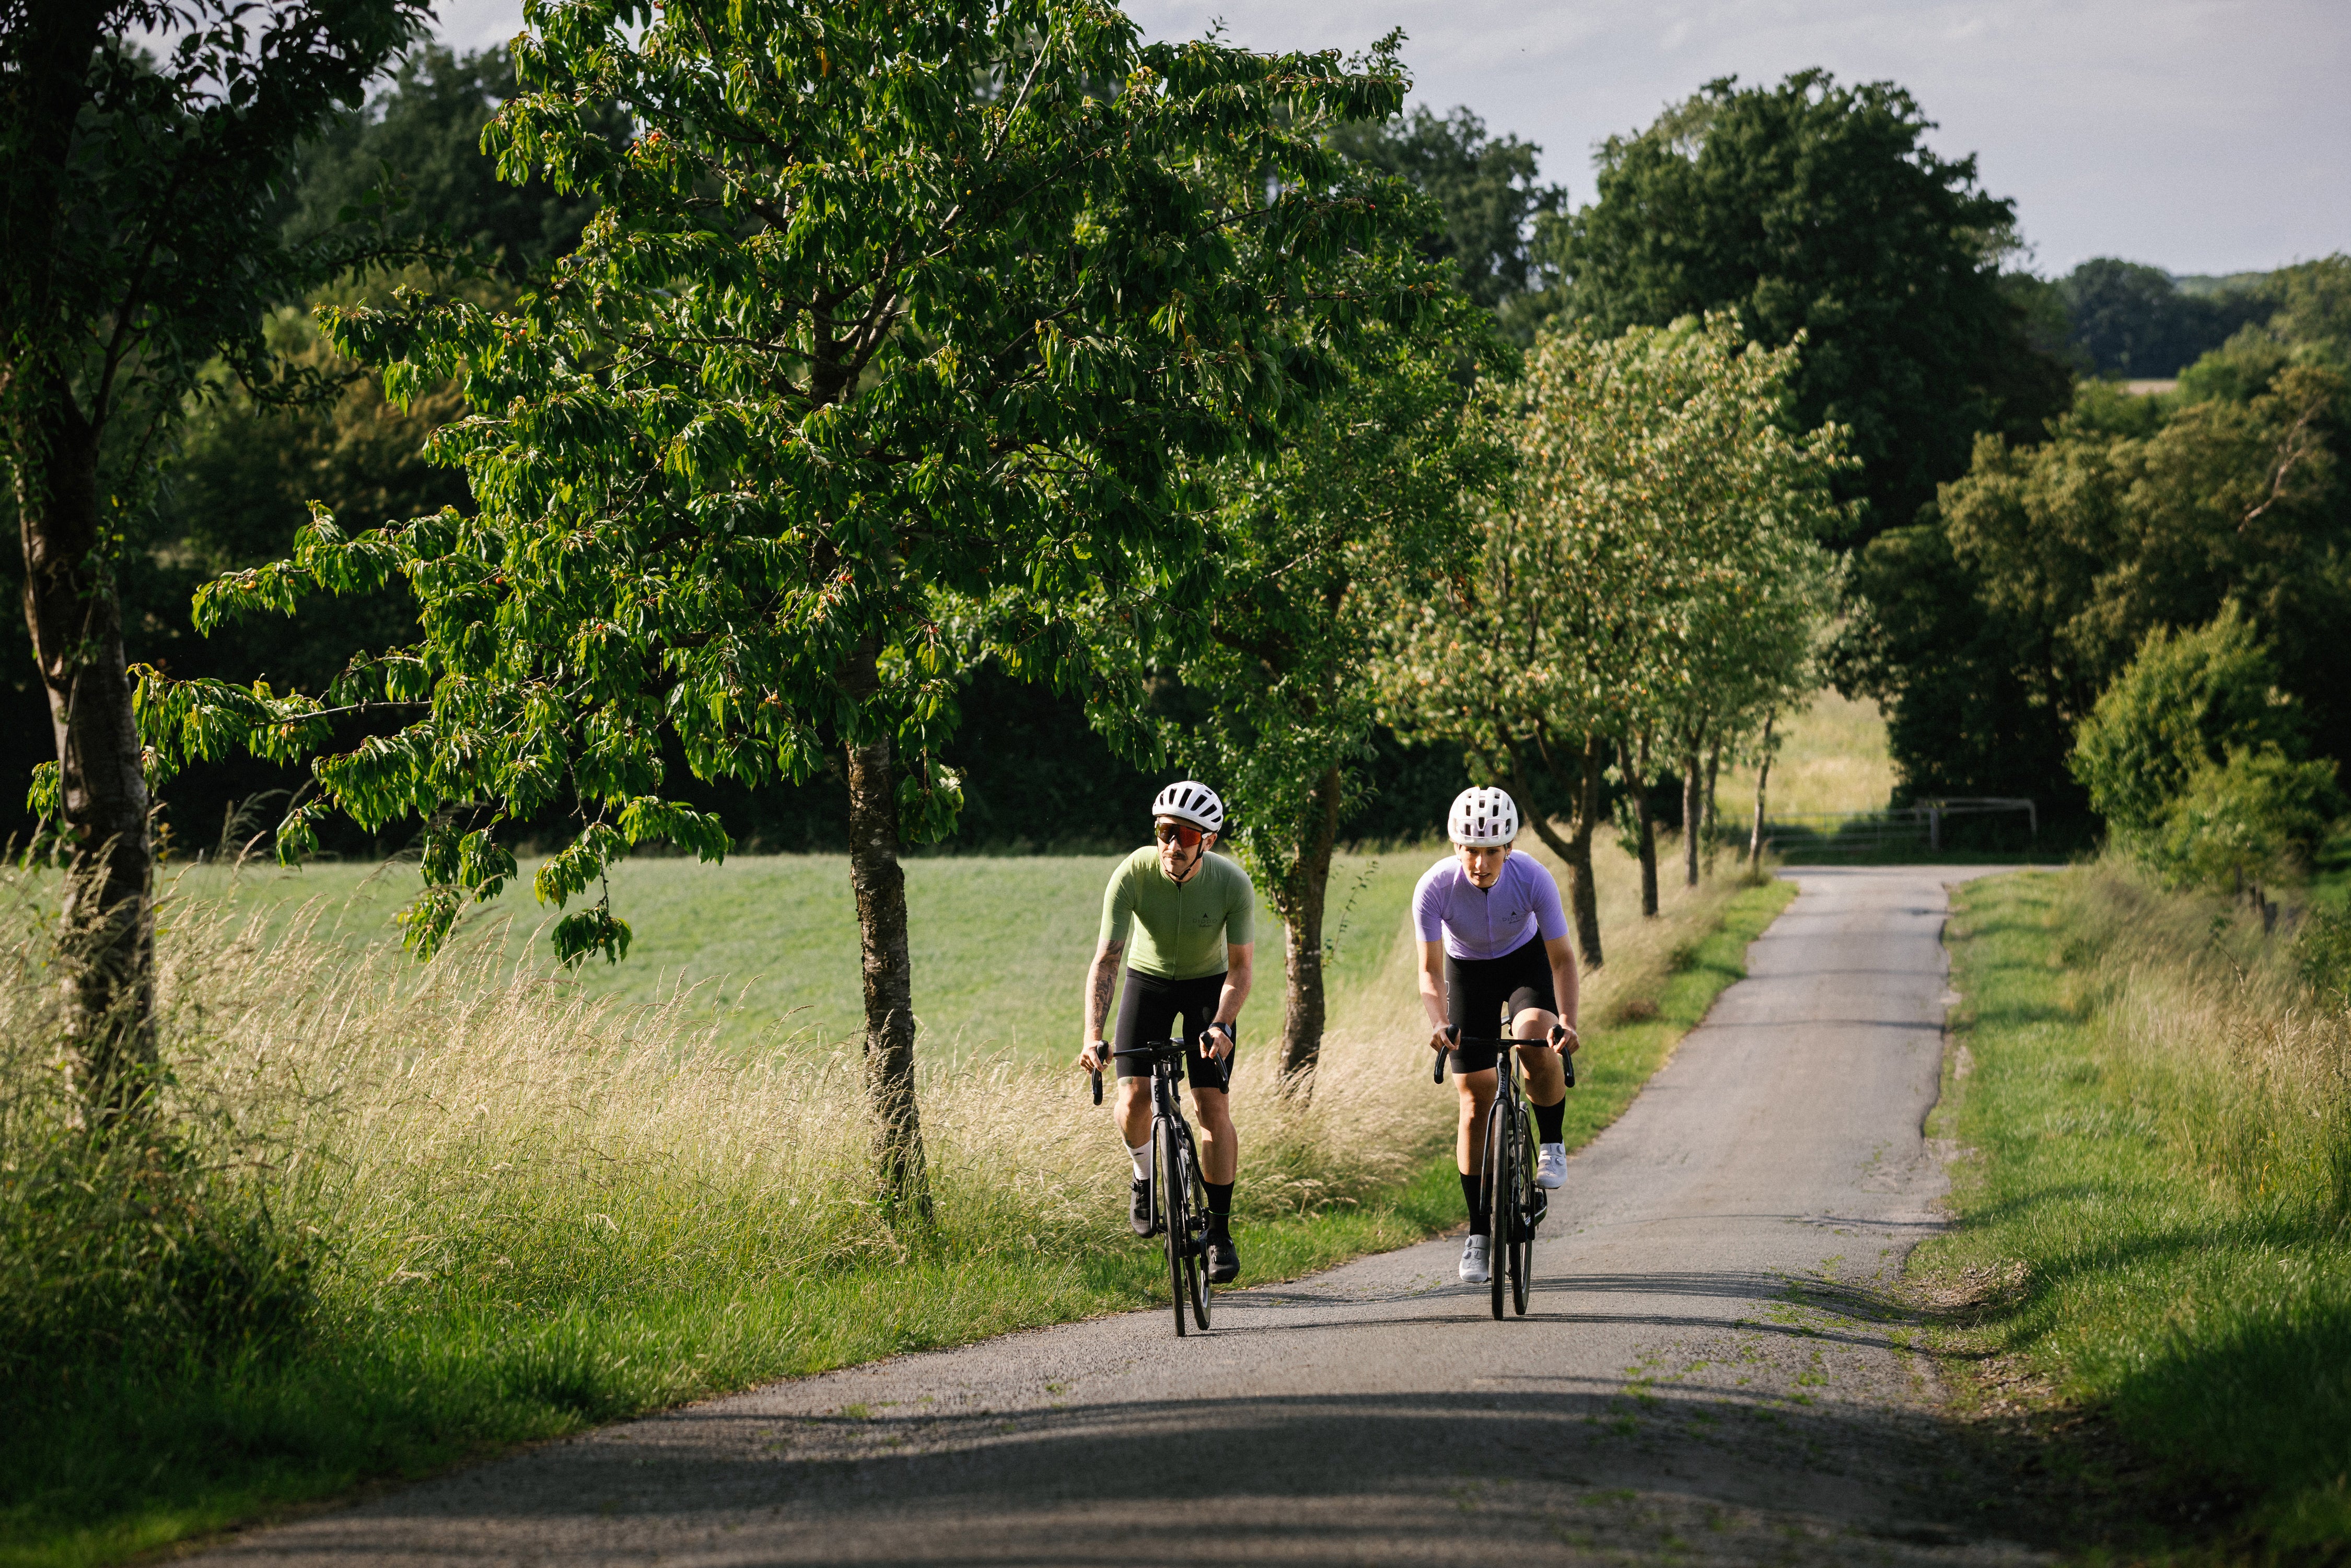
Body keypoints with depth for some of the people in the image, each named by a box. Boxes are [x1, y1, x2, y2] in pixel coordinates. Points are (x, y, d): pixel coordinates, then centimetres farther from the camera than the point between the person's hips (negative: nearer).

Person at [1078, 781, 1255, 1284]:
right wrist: (1092, 1036, -42)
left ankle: (1220, 1230, 1)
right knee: (1134, 1098, -16)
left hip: (1208, 983, 0)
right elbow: (1105, 960, -29)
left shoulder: (1232, 884, -27)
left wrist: (1221, 1026, -39)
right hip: (1148, 979, 1)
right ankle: (1144, 1176, 16)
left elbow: (1239, 970, -21)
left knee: (1211, 1106, -11)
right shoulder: (1132, 875, -28)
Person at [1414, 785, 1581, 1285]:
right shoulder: (1435, 887, -30)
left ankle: (1552, 1145, -6)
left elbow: (1561, 957, -26)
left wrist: (1567, 1019, -42)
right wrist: (1438, 1023, -46)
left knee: (1539, 1046, -33)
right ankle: (1478, 1234, 7)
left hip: (1525, 961, -1)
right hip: (1468, 971, 1)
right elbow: (1430, 970, -27)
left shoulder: (1532, 878, -29)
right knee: (1476, 1103, -4)